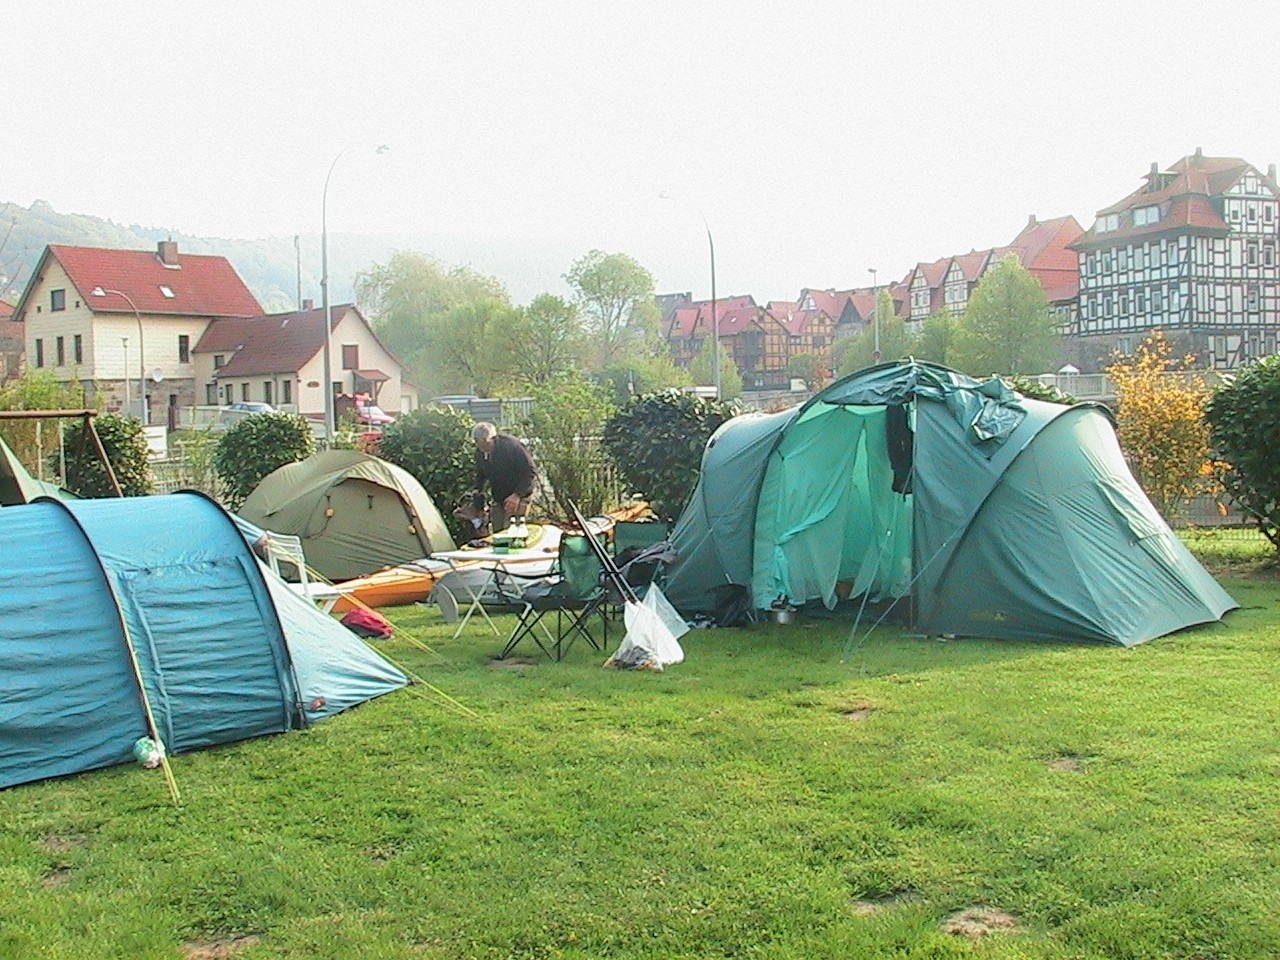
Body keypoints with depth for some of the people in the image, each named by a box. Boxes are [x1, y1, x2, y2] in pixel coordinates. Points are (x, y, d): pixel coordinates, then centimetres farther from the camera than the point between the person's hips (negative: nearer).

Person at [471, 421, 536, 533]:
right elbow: (481, 474, 17)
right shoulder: (480, 452, -3)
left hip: (518, 496, -6)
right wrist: (478, 490, 0)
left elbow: (531, 471, -22)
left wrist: (517, 495, -26)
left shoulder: (511, 445, -23)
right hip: (498, 499, 6)